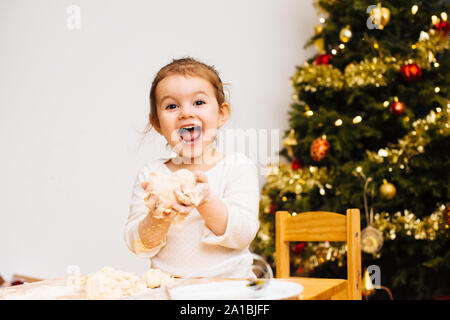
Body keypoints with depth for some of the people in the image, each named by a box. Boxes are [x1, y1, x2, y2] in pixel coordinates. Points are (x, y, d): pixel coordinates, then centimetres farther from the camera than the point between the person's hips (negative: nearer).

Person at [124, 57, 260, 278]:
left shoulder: (239, 167, 2)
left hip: (228, 283, -1)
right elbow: (139, 245, 1)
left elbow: (243, 235, -8)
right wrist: (158, 219, -17)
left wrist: (207, 202, -23)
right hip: (167, 287, 1)